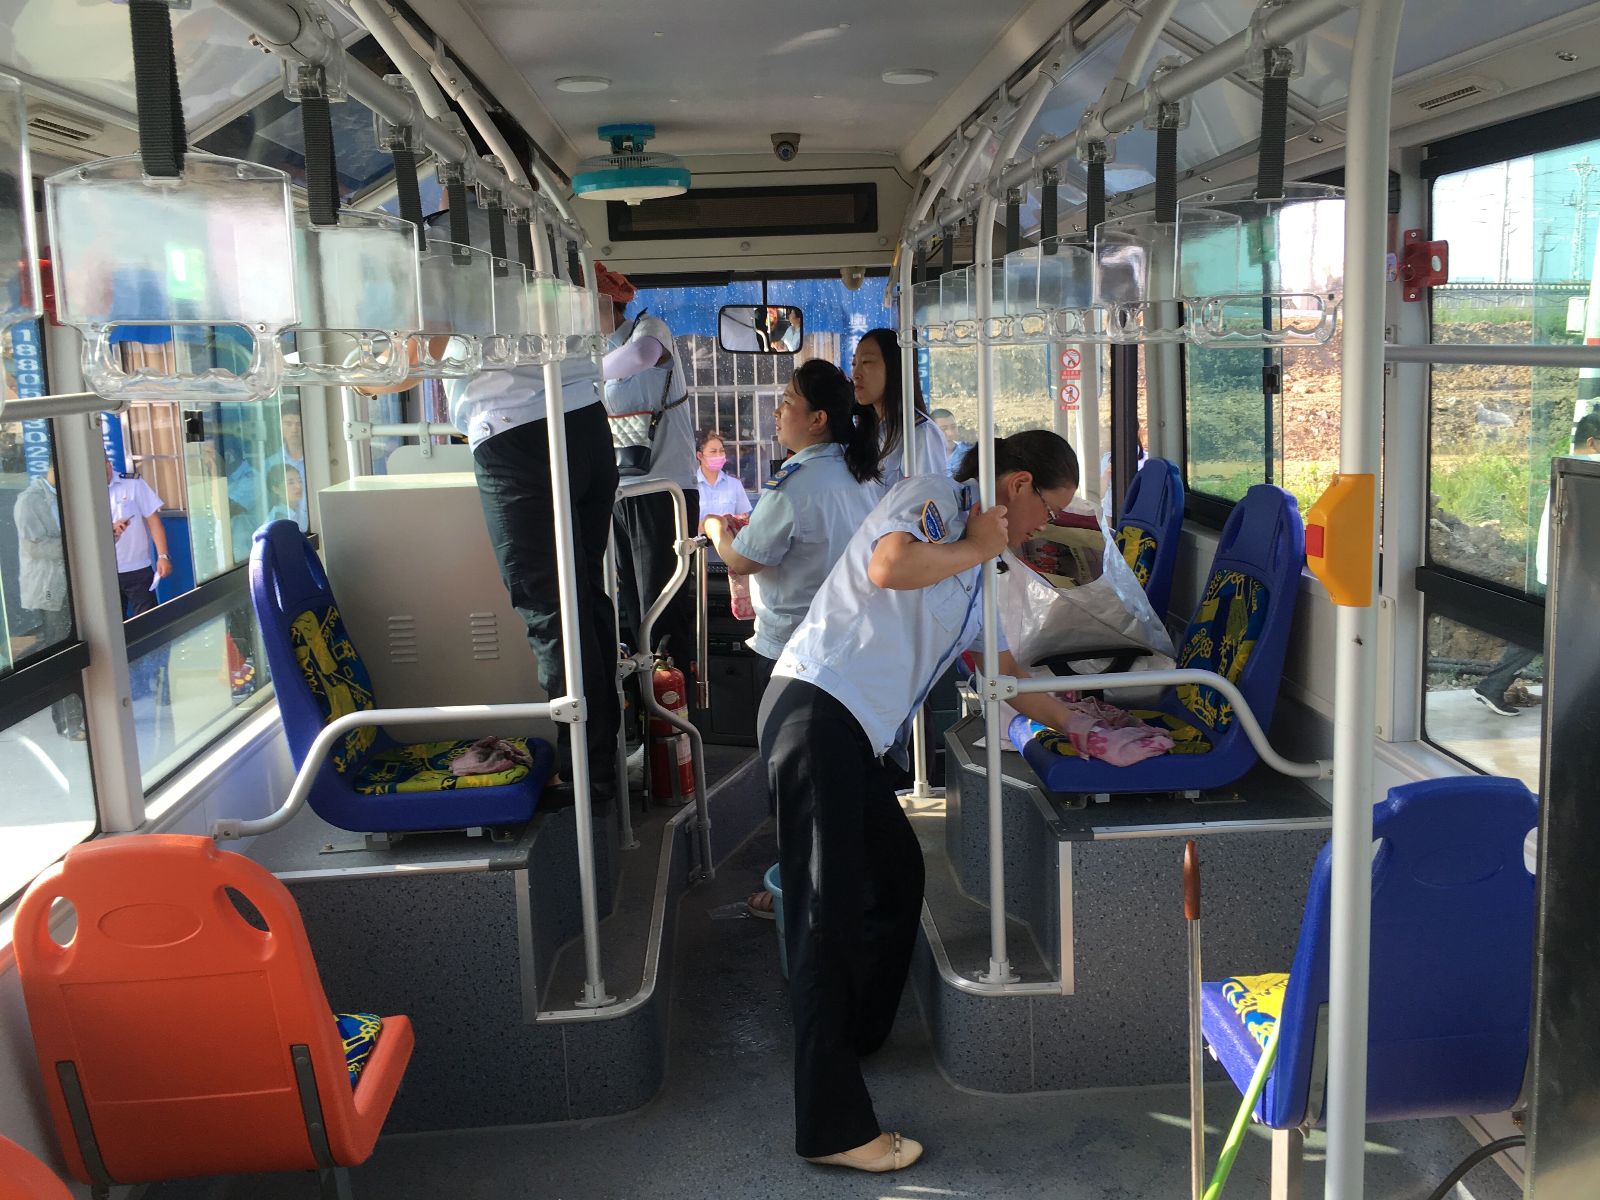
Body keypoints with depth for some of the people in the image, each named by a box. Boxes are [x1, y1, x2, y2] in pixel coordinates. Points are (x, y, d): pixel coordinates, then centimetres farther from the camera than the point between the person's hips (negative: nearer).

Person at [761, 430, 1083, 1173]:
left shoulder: (971, 563, 22)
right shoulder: (931, 499, -5)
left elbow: (998, 669, 31)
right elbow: (888, 566, -27)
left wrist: (1071, 724, 35)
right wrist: (974, 549, -11)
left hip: (859, 734, 10)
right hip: (818, 712, -10)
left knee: (897, 875, 21)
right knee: (829, 912, -10)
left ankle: (857, 1038, 38)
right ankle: (833, 1127, -6)